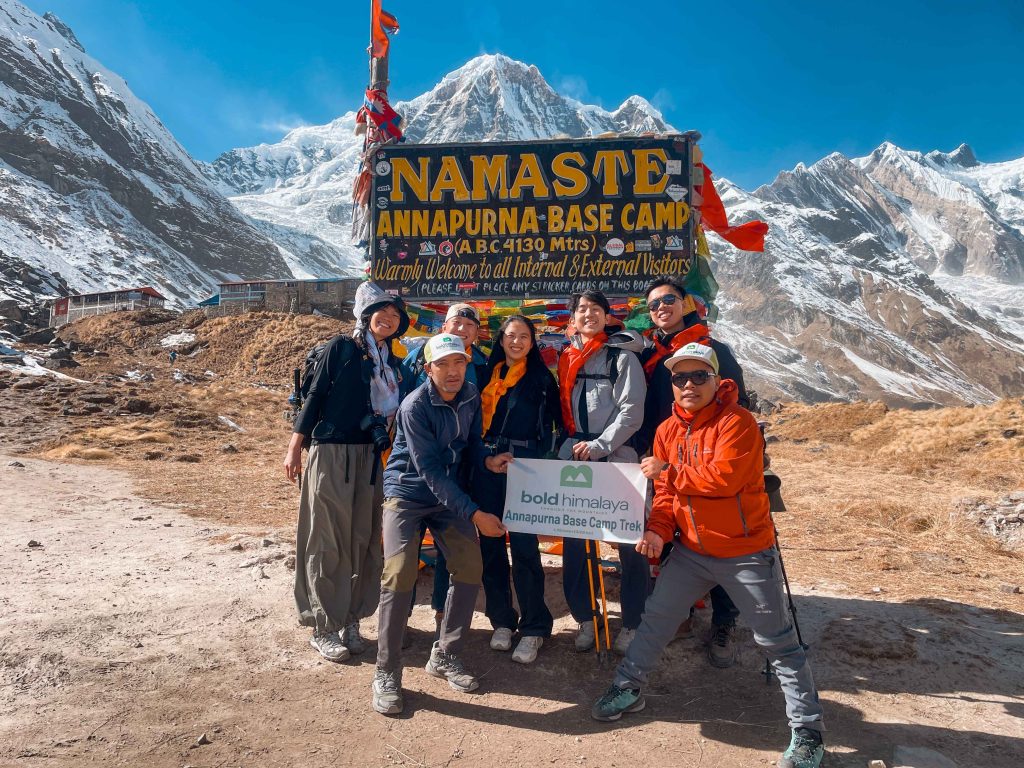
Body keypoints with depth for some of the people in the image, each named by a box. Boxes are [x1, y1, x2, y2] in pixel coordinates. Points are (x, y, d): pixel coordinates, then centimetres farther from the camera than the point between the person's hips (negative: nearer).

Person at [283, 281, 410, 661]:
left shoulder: (391, 363, 14)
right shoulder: (341, 348, -2)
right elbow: (315, 395, -4)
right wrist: (295, 447, -8)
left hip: (369, 459, 6)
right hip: (330, 455, -5)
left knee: (362, 541, 8)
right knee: (327, 543, -1)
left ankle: (350, 621, 20)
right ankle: (323, 627, 11)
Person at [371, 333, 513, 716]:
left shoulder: (471, 397, -4)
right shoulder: (415, 406, -23)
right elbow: (430, 470, -25)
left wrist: (488, 460, -18)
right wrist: (475, 513, -28)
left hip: (449, 496, 6)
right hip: (407, 494, -5)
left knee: (470, 569, -2)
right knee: (399, 575, -17)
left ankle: (445, 656, 16)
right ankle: (386, 673, 0)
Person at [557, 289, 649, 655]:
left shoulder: (622, 357, -2)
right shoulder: (566, 358, 14)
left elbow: (632, 412, -10)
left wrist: (599, 446, -17)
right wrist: (570, 443, 8)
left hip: (616, 457, -5)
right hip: (574, 456, 5)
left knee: (630, 542, 0)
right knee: (573, 538, 7)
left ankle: (633, 623, 14)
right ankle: (585, 617, 23)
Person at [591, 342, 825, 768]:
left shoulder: (738, 422, -17)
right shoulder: (668, 430, 3)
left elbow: (724, 477, -29)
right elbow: (666, 491, 6)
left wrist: (668, 470, -20)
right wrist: (658, 529, -10)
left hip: (746, 553, -6)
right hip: (691, 549, 6)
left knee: (779, 641, 6)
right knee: (656, 617, 14)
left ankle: (807, 731, 23)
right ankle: (628, 688, 34)